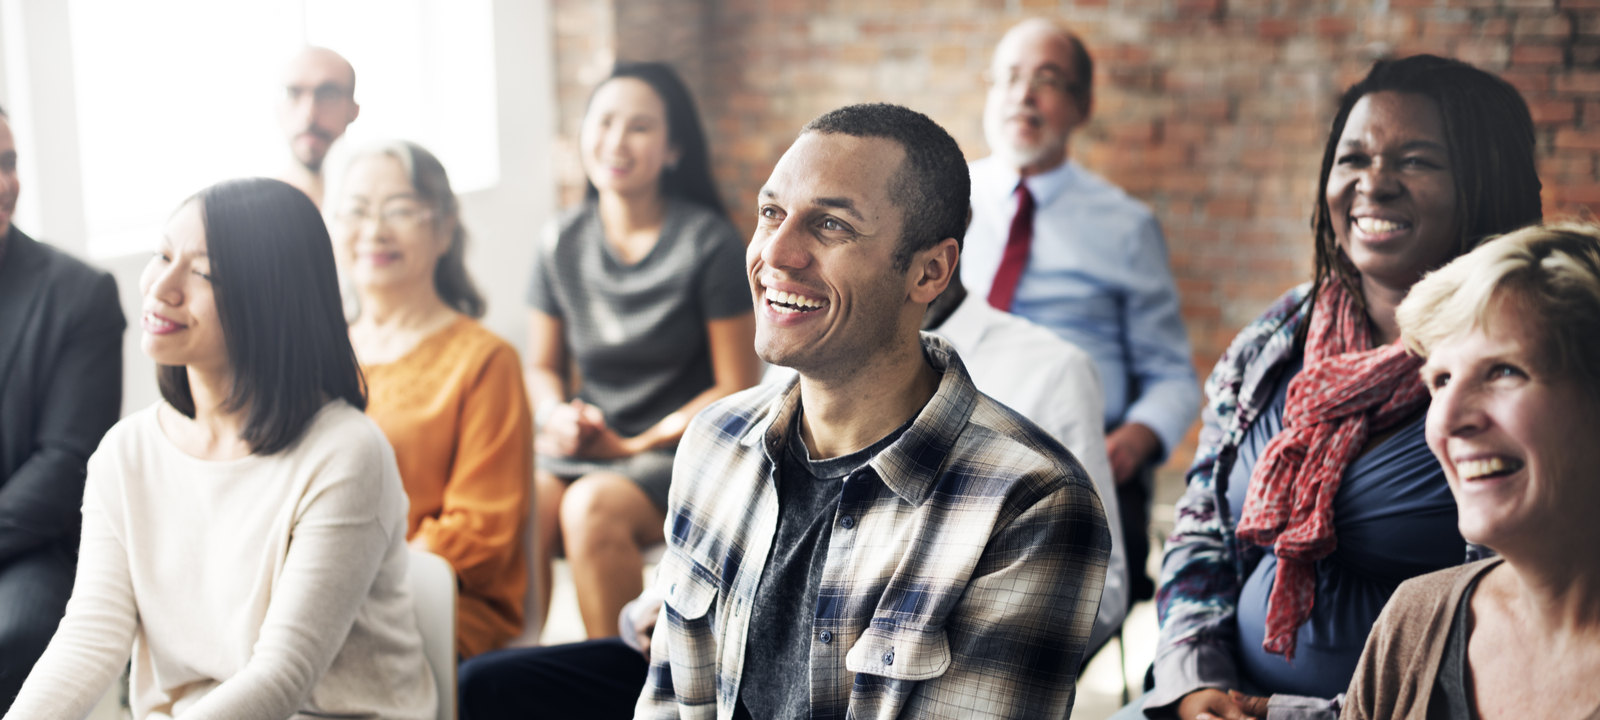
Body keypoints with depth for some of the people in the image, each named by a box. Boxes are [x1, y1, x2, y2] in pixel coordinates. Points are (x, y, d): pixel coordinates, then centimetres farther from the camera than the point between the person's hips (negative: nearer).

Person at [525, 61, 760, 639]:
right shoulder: (563, 244, 7)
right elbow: (543, 367, 18)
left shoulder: (709, 244, -6)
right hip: (583, 443, 4)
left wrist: (636, 445, -11)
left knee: (592, 506, -33)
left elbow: (737, 388, -5)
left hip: (680, 447, -4)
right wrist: (558, 414, -5)